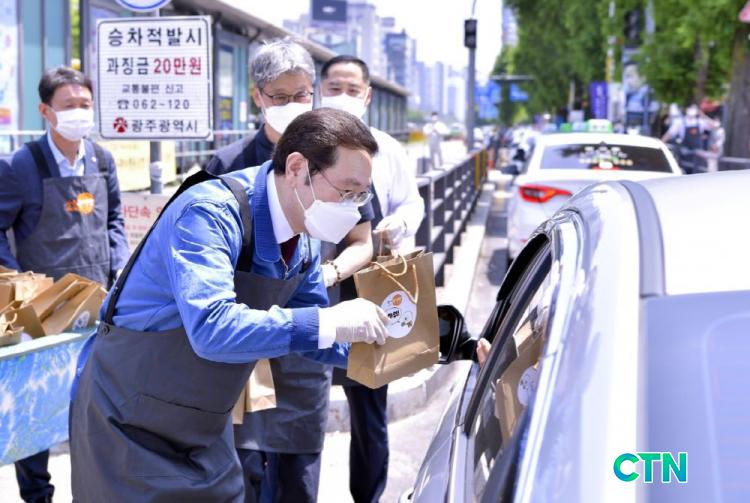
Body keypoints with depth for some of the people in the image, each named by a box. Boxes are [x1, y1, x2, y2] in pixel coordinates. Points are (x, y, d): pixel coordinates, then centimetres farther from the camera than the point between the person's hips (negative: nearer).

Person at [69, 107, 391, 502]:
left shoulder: (303, 239, 0)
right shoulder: (209, 213, -25)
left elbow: (306, 330, 12)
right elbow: (212, 329, -38)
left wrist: (379, 346, -4)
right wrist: (327, 322, -36)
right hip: (129, 424, -7)